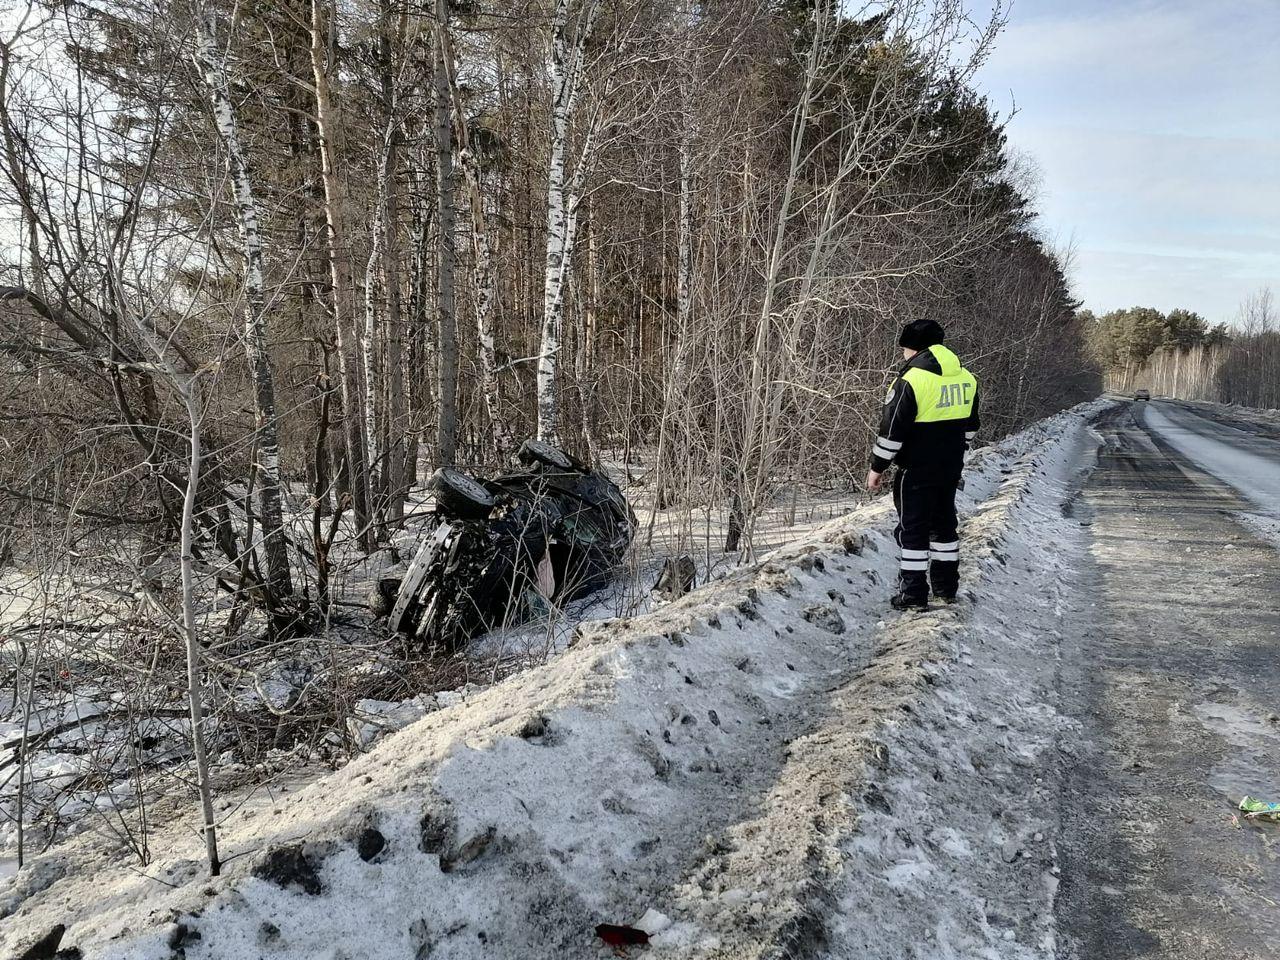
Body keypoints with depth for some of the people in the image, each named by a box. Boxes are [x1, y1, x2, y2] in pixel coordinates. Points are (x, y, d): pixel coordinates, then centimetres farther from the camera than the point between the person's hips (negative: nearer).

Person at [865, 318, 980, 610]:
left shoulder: (911, 379, -17)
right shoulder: (965, 378, 8)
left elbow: (892, 429, -17)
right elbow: (970, 425, 17)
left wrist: (877, 467, -9)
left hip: (917, 469, -7)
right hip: (951, 467, 7)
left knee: (912, 528, 1)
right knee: (944, 522, 18)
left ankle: (913, 594, 4)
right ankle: (947, 587, 26)